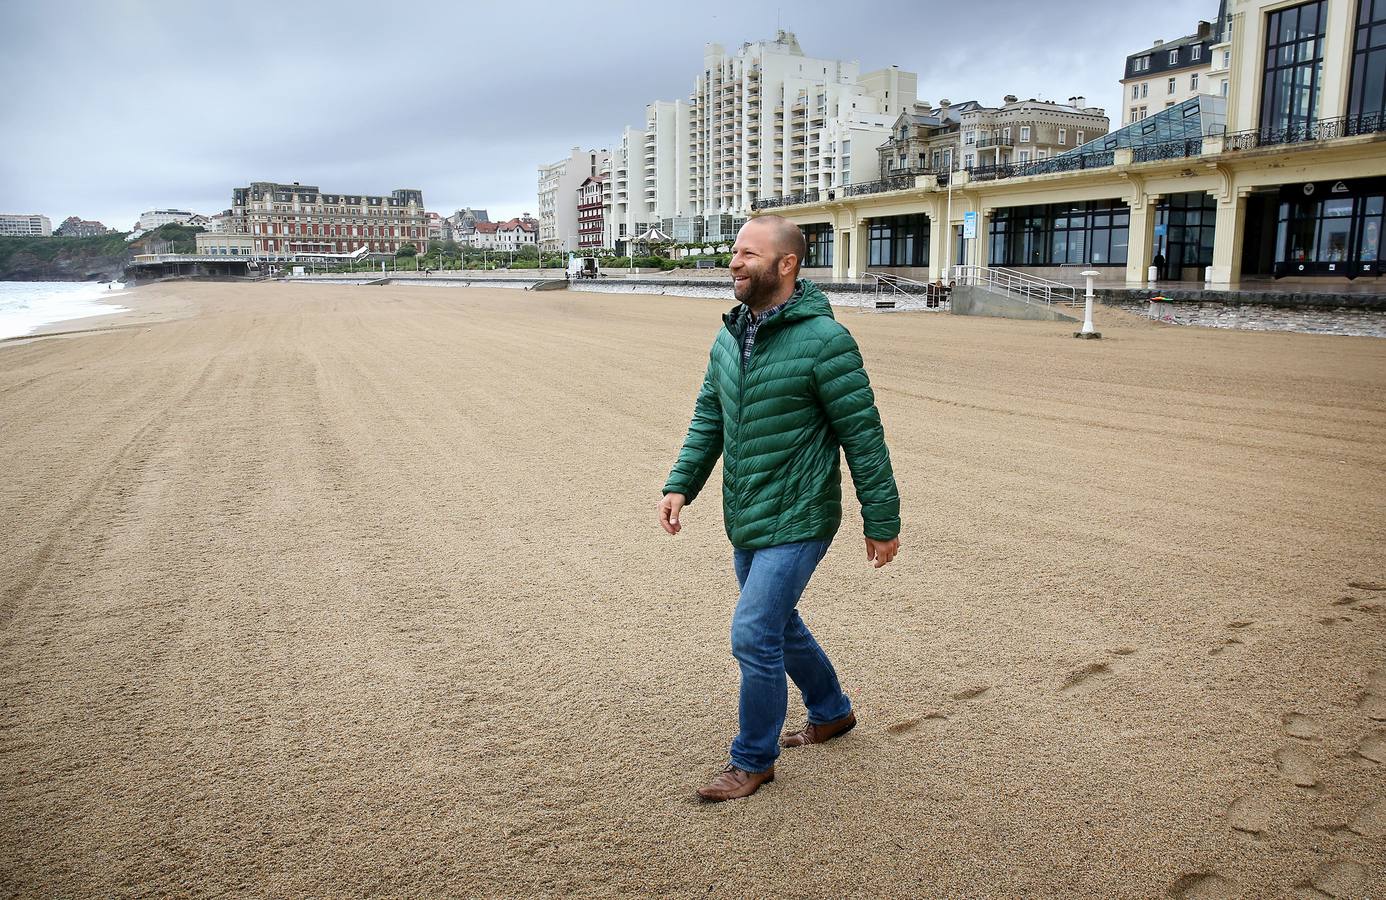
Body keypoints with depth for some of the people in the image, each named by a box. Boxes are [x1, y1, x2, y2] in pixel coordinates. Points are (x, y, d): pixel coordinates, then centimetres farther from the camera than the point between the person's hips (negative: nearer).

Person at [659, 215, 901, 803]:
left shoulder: (824, 340, -16)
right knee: (778, 625, 21)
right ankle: (832, 713, 45)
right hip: (745, 523, 8)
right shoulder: (729, 338, 6)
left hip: (796, 522, -8)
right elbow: (708, 420, 12)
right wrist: (681, 485, -1)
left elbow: (864, 436, -14)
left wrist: (882, 522, -11)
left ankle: (754, 760, 14)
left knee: (754, 635, -8)